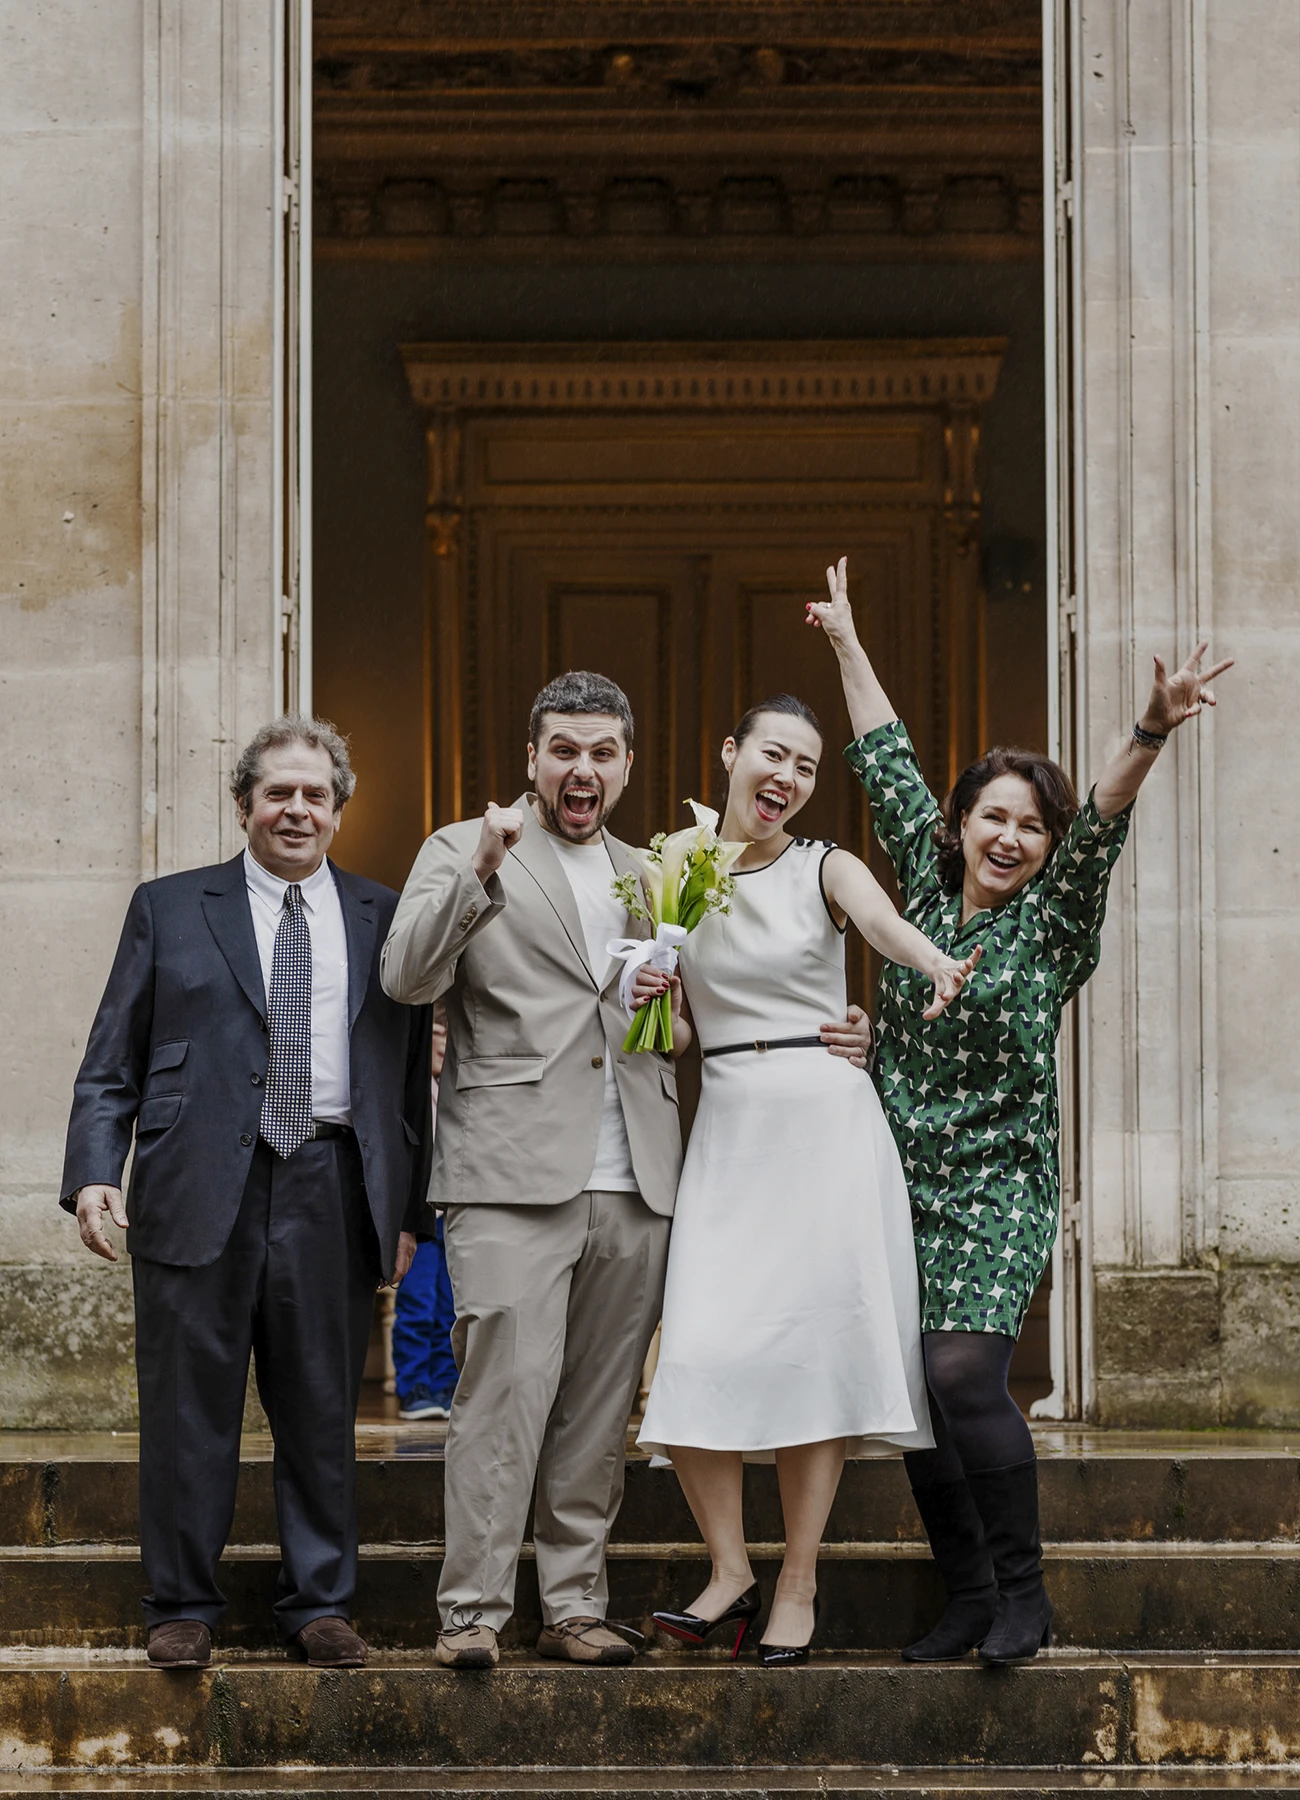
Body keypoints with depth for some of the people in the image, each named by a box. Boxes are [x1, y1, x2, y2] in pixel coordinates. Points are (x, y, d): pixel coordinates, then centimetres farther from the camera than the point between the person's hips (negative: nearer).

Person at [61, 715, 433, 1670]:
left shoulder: (384, 918, 13)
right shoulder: (169, 908, 10)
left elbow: (412, 1071, 12)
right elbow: (111, 1062, 7)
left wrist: (410, 1210, 6)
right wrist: (95, 1171, -6)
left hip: (332, 1195, 1)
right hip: (199, 1191, -1)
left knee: (322, 1409, 6)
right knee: (189, 1409, 2)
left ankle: (320, 1602, 16)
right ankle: (183, 1605, 12)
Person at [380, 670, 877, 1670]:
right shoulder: (463, 851, 7)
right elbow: (407, 977, -7)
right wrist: (479, 873, -19)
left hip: (634, 1185, 5)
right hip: (513, 1174, -5)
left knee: (601, 1406, 5)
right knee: (505, 1390, -11)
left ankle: (576, 1605, 10)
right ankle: (473, 1610, -7)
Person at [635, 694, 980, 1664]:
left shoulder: (825, 869, 2)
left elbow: (886, 922, -23)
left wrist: (942, 968, -45)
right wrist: (655, 1002, -8)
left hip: (826, 1120, -2)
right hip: (728, 1124, 2)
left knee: (814, 1347, -4)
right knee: (701, 1351, -8)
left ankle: (799, 1584, 6)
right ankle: (731, 1573, 5)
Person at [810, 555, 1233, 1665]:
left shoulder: (1054, 921, -2)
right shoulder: (926, 886, 9)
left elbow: (1100, 826, -19)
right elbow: (890, 767, 18)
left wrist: (1152, 735, -36)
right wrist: (849, 642, 28)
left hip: (998, 1189, -4)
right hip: (900, 1186, 5)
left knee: (964, 1374, -20)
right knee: (915, 1397, 1)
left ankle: (1023, 1591, -6)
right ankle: (969, 1598, 12)